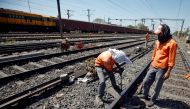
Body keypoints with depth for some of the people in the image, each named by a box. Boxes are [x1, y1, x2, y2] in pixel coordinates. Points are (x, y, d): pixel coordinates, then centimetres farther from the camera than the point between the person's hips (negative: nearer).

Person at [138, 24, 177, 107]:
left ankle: (152, 99, 31)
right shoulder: (157, 41, 5)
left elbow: (171, 60, -15)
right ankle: (145, 95, 37)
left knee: (157, 87, 10)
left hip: (162, 69, -6)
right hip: (153, 67, 6)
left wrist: (168, 72, -14)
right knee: (146, 82, 15)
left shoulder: (172, 43, -15)